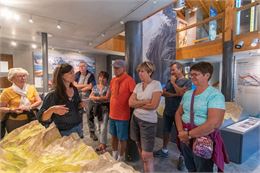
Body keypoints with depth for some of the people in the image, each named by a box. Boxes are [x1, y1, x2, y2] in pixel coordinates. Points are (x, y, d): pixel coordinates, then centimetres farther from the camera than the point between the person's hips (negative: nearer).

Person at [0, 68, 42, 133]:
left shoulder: (31, 88, 3)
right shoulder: (7, 91, -4)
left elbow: (39, 101, 0)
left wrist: (29, 107, -15)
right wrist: (12, 110, -17)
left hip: (31, 120, 2)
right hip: (14, 122, -2)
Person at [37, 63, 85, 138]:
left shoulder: (74, 90, -3)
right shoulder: (53, 95, -19)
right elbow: (41, 118, -17)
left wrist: (81, 105, -9)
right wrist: (52, 110, -35)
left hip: (78, 127, 5)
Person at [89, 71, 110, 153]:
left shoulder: (108, 87, -5)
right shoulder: (95, 87, 9)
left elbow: (107, 97, -14)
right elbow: (90, 97, 1)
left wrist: (96, 98, -7)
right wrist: (101, 97, -13)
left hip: (105, 108, -5)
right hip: (97, 108, 5)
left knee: (103, 127, -5)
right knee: (100, 127, 14)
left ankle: (102, 144, 9)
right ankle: (102, 143, 28)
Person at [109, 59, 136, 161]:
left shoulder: (129, 80, -18)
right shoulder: (113, 80, 6)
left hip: (122, 115, -7)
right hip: (112, 114, 7)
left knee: (122, 138, 10)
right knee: (114, 136, 21)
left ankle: (120, 158, 32)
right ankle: (114, 156, 41)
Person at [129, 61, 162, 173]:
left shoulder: (156, 84, -11)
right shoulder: (138, 86, 5)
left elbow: (153, 105, -20)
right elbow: (130, 102, -3)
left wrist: (138, 103, -9)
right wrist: (145, 101, -14)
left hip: (148, 121, -6)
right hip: (135, 118, 6)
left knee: (146, 155, 0)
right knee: (140, 149, 20)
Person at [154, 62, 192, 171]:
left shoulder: (187, 81, -7)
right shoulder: (169, 81, 9)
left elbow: (181, 93, -22)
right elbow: (163, 92, -3)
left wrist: (173, 82, -12)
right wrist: (174, 95, -17)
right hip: (167, 112, 6)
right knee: (166, 131, 17)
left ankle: (182, 157, 24)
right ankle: (164, 151, 36)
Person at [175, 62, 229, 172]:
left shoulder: (215, 95, -16)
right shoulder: (187, 94, 6)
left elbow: (214, 124, -25)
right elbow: (178, 113, 8)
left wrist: (189, 134, -19)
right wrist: (181, 132, -8)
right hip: (185, 139, 6)